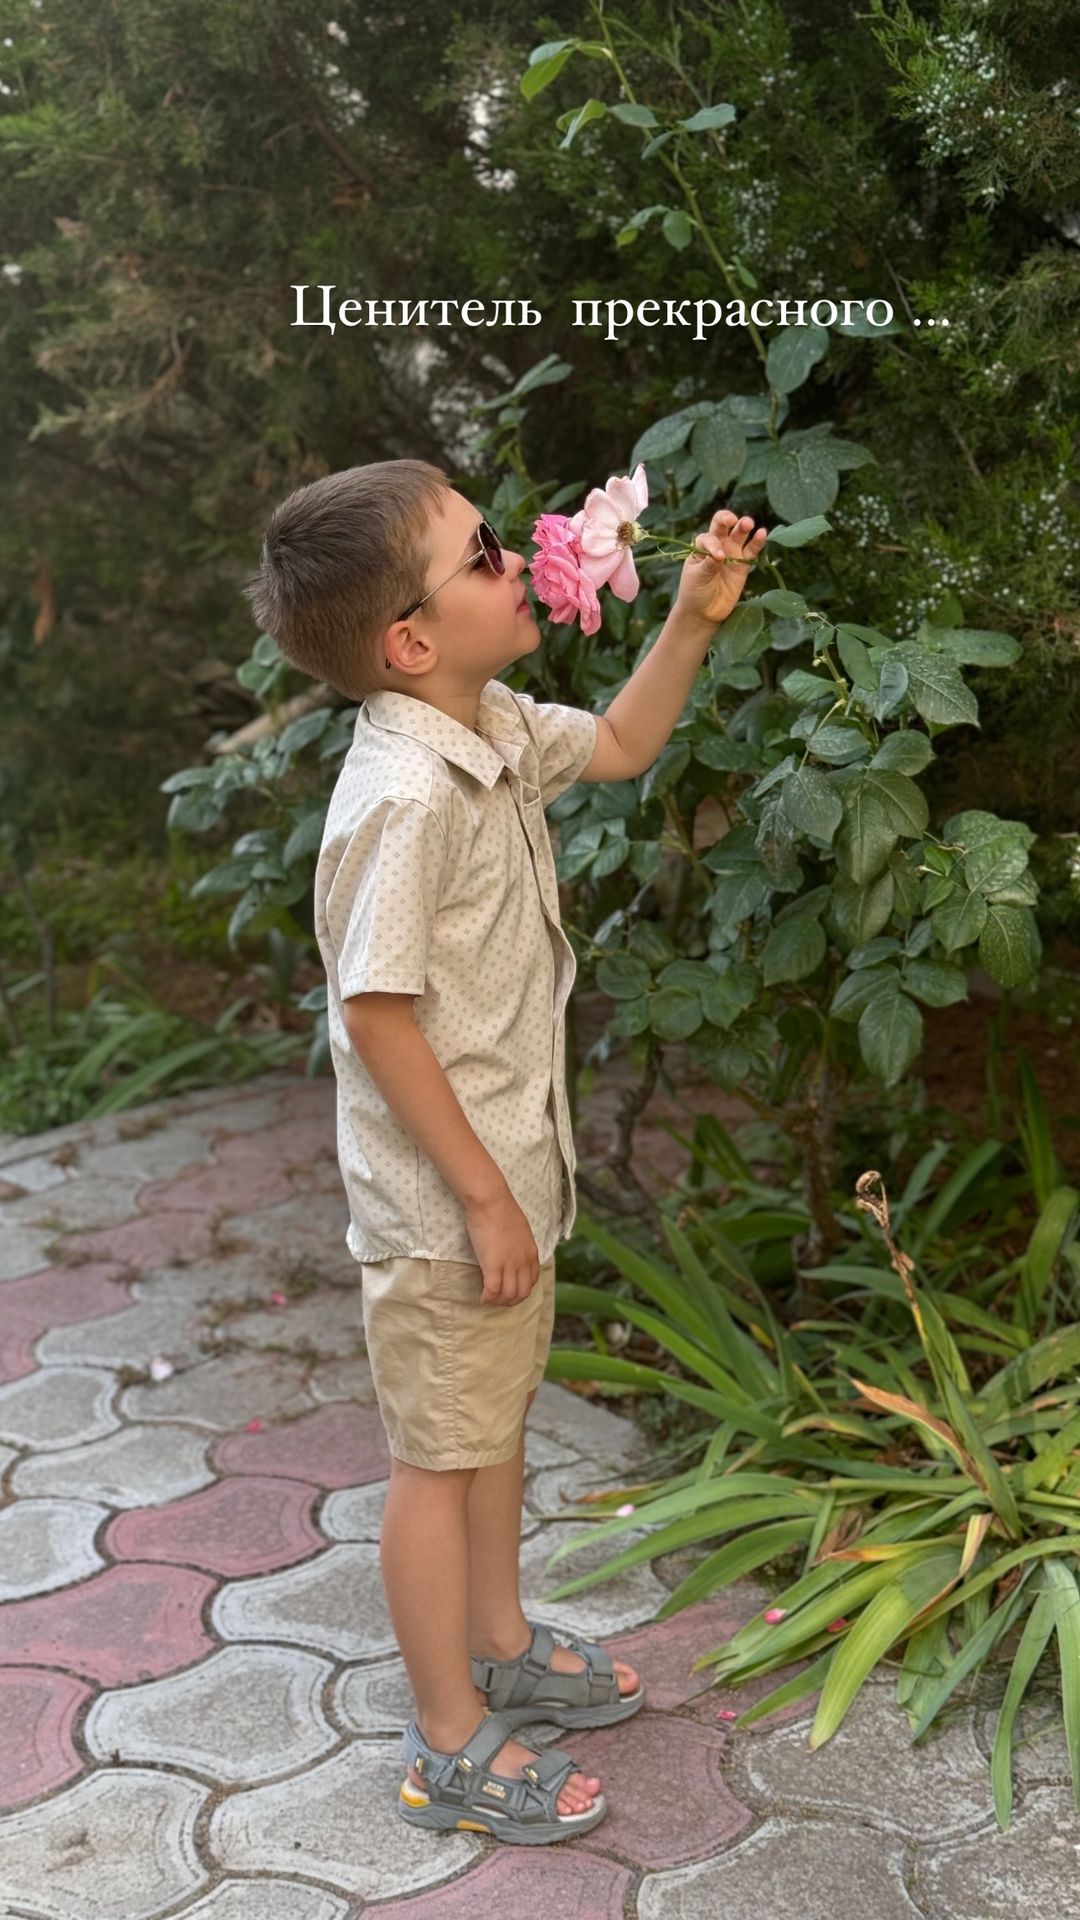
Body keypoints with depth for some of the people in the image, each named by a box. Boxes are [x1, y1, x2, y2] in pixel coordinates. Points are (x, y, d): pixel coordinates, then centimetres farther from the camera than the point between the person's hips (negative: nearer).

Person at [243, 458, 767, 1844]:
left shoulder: (495, 730, 0)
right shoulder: (402, 796, -28)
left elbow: (621, 745, 20)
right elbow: (374, 1011, -26)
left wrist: (694, 614, 6)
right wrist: (481, 1197, -21)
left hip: (510, 1165, 9)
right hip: (443, 1198, -9)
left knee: (498, 1417, 24)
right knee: (442, 1456, 7)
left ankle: (498, 1647, 45)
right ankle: (451, 1747, 26)